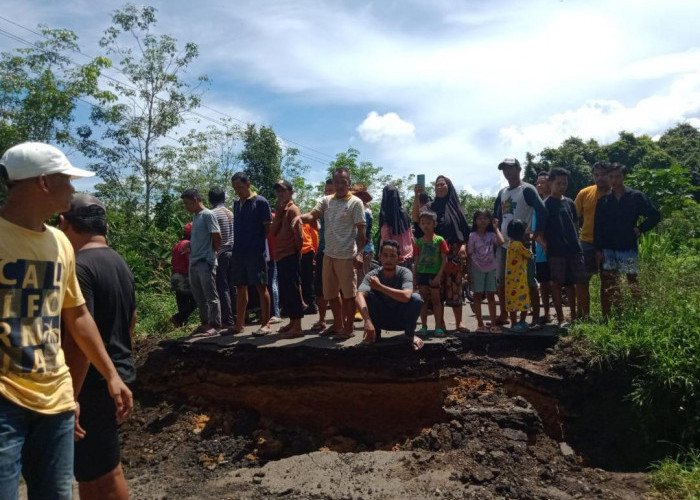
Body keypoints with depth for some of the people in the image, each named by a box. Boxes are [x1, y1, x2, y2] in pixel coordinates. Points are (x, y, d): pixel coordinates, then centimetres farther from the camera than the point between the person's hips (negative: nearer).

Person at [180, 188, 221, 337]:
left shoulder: (207, 215, -9)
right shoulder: (195, 217, 17)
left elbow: (217, 237, -11)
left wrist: (211, 252, 0)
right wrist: (189, 246, 6)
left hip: (206, 262, -9)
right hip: (194, 262, 9)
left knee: (210, 295, -3)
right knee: (199, 296, 13)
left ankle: (215, 325, 2)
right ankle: (205, 323, 22)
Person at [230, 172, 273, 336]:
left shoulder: (260, 202, -4)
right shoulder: (236, 204, 15)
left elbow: (268, 227, -6)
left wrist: (268, 249, -11)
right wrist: (235, 247, 11)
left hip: (256, 252, -6)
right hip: (238, 252, 7)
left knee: (261, 287, -2)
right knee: (240, 288, 11)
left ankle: (265, 324, 4)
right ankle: (239, 324, 19)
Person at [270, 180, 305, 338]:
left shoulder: (292, 209, -9)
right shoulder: (281, 210, 16)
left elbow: (299, 234, -16)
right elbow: (273, 232, 3)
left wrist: (296, 252, -5)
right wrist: (278, 214, -6)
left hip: (290, 256, -9)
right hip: (281, 255, 9)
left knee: (291, 290, -7)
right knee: (284, 291, 13)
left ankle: (297, 327, -2)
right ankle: (292, 322, 23)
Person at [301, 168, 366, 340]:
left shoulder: (355, 203, -5)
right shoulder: (326, 201, 10)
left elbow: (361, 231, -6)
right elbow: (312, 215, -3)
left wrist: (359, 253, -14)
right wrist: (299, 217, -24)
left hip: (347, 255, -6)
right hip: (329, 254, 6)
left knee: (348, 293, 2)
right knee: (330, 293, 15)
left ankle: (348, 328, 13)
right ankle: (337, 324, 30)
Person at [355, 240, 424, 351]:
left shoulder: (404, 273, -19)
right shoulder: (372, 275, -17)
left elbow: (406, 296, -39)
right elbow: (359, 297, -35)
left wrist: (380, 286, -36)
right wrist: (367, 322, -49)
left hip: (402, 320, -1)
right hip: (382, 320, 1)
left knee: (416, 298, -29)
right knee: (368, 295, -25)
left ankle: (410, 334, -3)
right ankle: (376, 333, -4)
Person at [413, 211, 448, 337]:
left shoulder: (439, 240, -5)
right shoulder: (418, 242, 5)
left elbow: (444, 259, -6)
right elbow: (416, 260, 9)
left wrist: (439, 276, -12)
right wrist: (415, 276, 5)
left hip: (434, 274, -3)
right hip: (421, 273, 3)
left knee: (436, 300, 3)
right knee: (423, 300, 9)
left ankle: (439, 327, 10)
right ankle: (424, 326, 17)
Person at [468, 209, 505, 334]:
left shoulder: (491, 235, 2)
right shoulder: (472, 236, -5)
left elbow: (501, 242, -20)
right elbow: (469, 255, -5)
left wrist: (496, 228, -9)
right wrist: (469, 273, -8)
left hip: (490, 269, 3)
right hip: (477, 269, -2)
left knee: (491, 296, 7)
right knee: (478, 296, 4)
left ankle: (493, 324, 13)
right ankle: (480, 324, 12)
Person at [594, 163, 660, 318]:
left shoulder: (636, 197, 1)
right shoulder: (603, 200, 5)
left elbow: (655, 216, 6)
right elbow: (597, 226, 4)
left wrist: (640, 229, -5)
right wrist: (598, 249, -2)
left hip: (628, 248, -2)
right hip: (608, 249, 2)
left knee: (633, 283, 1)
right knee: (608, 285, 3)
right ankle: (606, 316, 10)